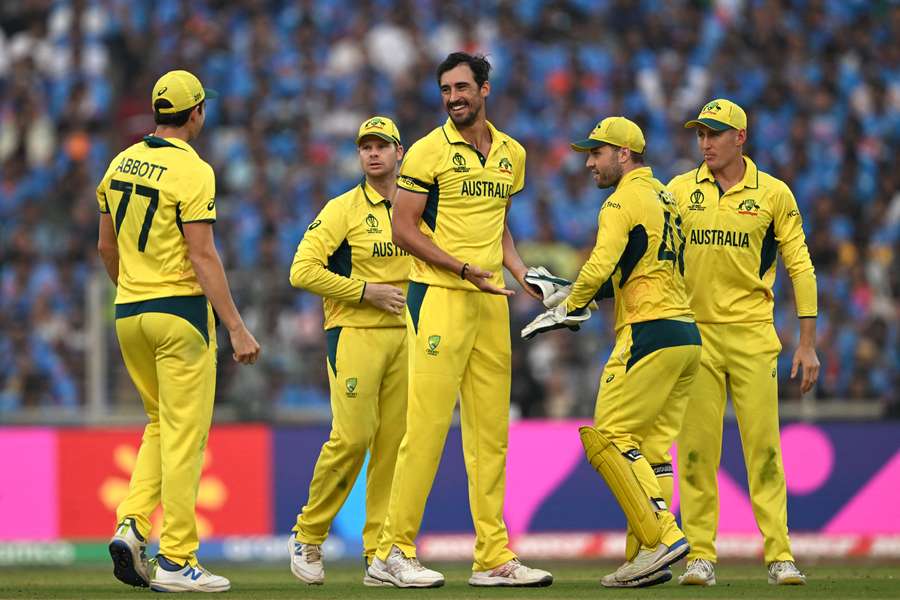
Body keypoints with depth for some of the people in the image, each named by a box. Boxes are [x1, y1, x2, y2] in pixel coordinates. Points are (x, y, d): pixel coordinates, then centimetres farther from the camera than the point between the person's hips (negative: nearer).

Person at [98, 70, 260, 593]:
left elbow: (107, 246, 16)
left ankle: (132, 525, 1)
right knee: (184, 433, -3)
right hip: (180, 312, -7)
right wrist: (237, 328, -17)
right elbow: (203, 257, -18)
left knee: (162, 424, 19)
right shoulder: (192, 171, -13)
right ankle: (176, 562, -4)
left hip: (128, 314, 7)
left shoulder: (122, 163, 8)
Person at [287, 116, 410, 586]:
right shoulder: (343, 209, -2)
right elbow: (303, 271, -10)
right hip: (354, 333, -5)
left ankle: (381, 552, 4)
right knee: (353, 436, -14)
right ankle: (308, 535, 2)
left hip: (404, 334, 5)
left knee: (395, 441, 0)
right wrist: (367, 291, -13)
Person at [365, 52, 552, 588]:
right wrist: (466, 269, -16)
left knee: (491, 430, 7)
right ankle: (395, 551, -6)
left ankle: (495, 557, 11)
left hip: (491, 301, 6)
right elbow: (404, 229, -7)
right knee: (427, 424, -10)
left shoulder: (511, 154, 14)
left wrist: (519, 268, 7)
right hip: (440, 296, -6)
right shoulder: (430, 151, -5)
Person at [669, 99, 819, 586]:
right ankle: (700, 556, 2)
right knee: (696, 448, -2)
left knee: (763, 445, -4)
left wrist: (807, 344, 0)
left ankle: (779, 555, -1)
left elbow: (799, 267, 5)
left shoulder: (773, 194, 4)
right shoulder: (679, 191, 8)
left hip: (752, 335, -1)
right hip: (694, 334, 1)